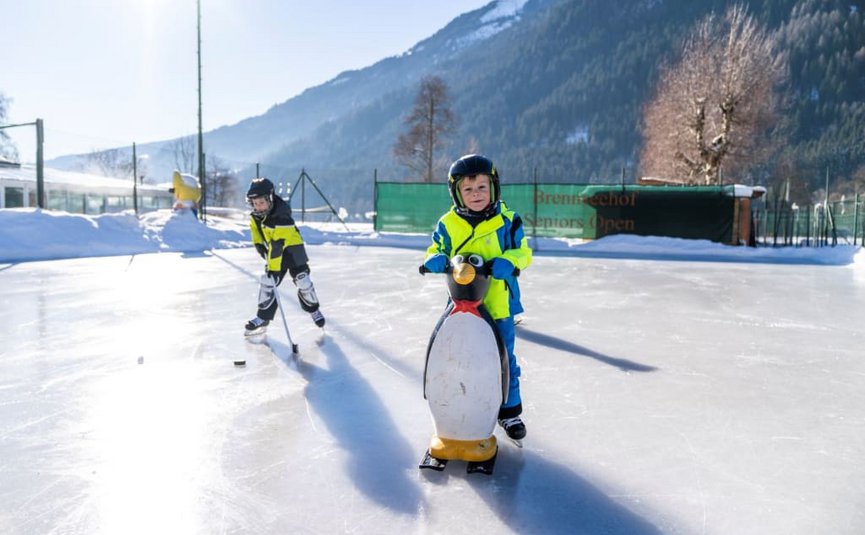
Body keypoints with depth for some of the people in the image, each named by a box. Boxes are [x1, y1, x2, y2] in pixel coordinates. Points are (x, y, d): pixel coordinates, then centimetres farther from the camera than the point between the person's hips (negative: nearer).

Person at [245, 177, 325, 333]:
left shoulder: (281, 218, -34)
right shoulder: (255, 214, -12)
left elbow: (277, 247, -36)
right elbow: (255, 226, 12)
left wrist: (273, 268, -35)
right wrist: (258, 243, 0)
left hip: (293, 248, -6)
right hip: (274, 250, 6)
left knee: (302, 280, -4)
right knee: (267, 282, -3)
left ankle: (313, 309, 21)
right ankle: (263, 317, 5)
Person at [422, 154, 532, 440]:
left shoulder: (507, 220, -3)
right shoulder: (447, 224, 0)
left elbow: (524, 252, -1)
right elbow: (436, 252, 7)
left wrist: (507, 262, -22)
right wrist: (435, 260, -18)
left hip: (498, 305, -1)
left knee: (503, 358, 10)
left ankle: (509, 409, 29)